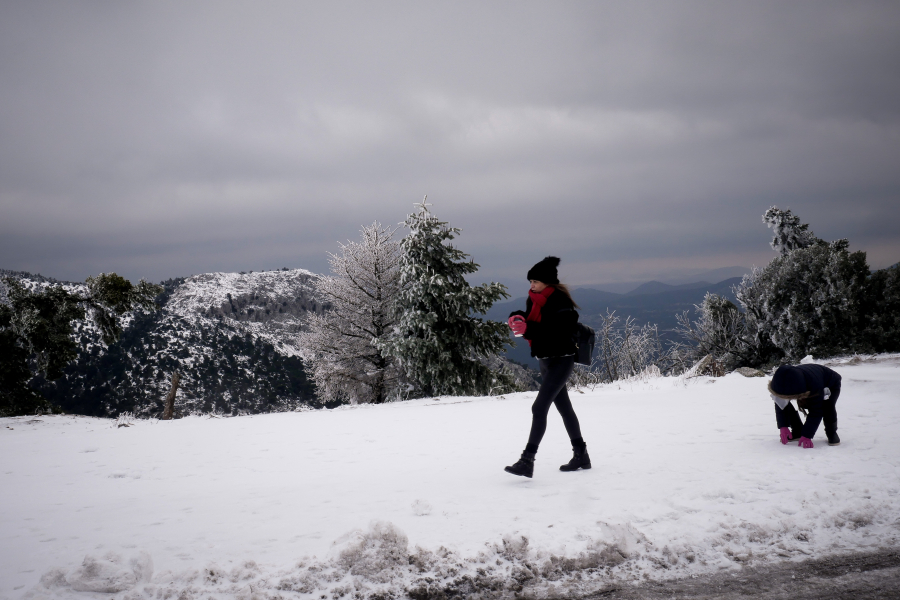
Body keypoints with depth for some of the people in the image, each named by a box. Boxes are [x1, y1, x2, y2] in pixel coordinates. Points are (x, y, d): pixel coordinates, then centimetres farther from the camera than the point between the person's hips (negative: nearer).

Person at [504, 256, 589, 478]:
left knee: (539, 408, -17)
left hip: (561, 361, -9)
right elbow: (532, 325, 13)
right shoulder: (534, 300, 7)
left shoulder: (560, 302, -19)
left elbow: (558, 334, -28)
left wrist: (528, 329, -31)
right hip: (545, 361, 10)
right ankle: (581, 455, 30)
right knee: (564, 407, 17)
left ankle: (527, 461, -19)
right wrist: (518, 319, -9)